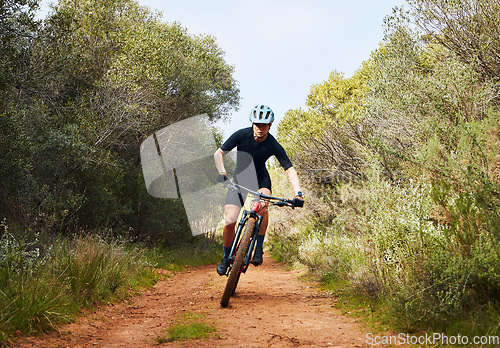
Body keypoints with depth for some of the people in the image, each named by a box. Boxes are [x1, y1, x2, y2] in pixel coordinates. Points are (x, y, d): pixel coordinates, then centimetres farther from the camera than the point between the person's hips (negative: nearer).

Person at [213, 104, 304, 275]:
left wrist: (298, 194, -32)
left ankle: (259, 249, -17)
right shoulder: (242, 135, -19)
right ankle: (227, 257, 10)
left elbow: (290, 170, -19)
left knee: (262, 206, -35)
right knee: (229, 222, -15)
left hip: (260, 181, 0)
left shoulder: (274, 146, -19)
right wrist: (222, 173, -30)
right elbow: (218, 154, -14)